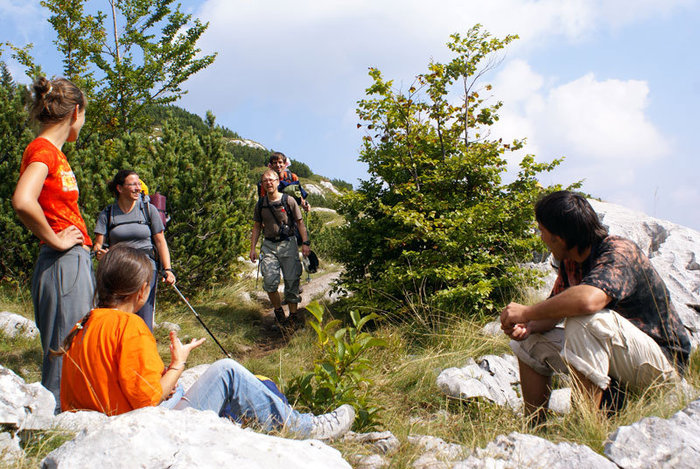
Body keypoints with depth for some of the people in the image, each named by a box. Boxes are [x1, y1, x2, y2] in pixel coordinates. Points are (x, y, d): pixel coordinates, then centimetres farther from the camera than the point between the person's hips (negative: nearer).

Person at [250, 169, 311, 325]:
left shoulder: (288, 200, 0)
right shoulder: (260, 204, 7)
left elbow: (300, 223, 3)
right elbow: (257, 227, 15)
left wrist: (305, 243, -5)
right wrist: (253, 248, 9)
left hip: (288, 243, -1)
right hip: (269, 245, 2)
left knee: (292, 280, 0)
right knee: (270, 281, -11)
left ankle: (293, 313, 14)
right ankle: (278, 310, 11)